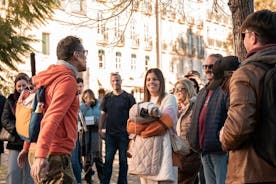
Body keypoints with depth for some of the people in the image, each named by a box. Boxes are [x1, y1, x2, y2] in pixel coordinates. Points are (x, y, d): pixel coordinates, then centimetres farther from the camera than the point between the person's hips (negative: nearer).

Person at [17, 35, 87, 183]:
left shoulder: (50, 78, 16)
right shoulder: (67, 80, -12)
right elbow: (52, 118, -25)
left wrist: (27, 147, 29)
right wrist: (41, 155, -32)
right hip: (55, 155, -9)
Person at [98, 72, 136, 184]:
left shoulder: (128, 97, -1)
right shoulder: (107, 97, 9)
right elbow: (103, 114, 12)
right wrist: (100, 129, 4)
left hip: (124, 134, -2)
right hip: (110, 134, 2)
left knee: (123, 160, 5)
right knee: (108, 160, 3)